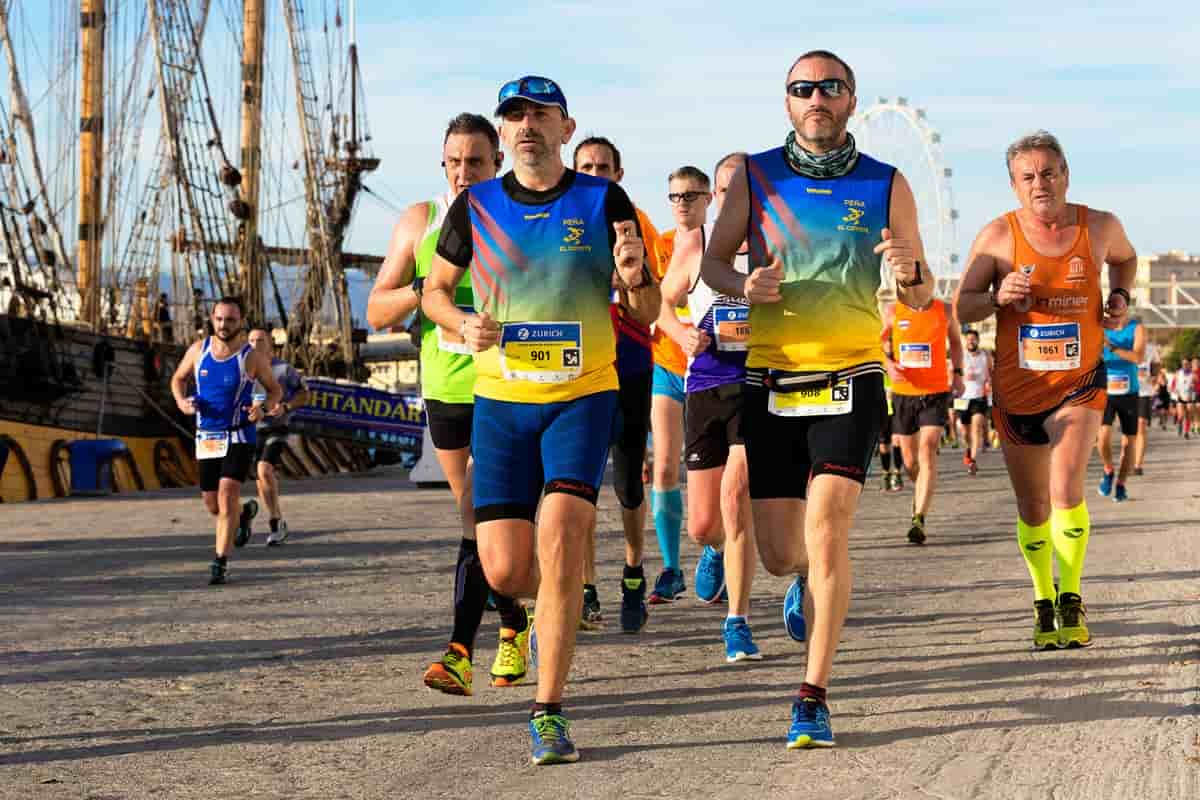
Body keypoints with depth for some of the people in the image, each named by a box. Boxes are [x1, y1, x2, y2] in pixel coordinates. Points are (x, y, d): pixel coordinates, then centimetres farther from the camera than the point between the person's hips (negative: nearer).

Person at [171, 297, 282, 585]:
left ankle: (220, 562, -14)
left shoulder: (252, 357, -8)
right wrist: (182, 403, -5)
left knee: (227, 496, -19)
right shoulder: (198, 350, 1)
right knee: (212, 505, 12)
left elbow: (275, 389, 5)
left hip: (239, 437, -4)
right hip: (206, 438, 4)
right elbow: (179, 379, 16)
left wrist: (264, 409, -16)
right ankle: (245, 512, 47)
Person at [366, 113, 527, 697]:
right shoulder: (420, 221, 6)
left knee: (480, 521, -14)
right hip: (444, 391, 4)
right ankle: (515, 628, 32)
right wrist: (424, 288, -15)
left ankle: (460, 652, -15)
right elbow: (376, 312, 3)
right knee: (483, 520, 14)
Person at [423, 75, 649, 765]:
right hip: (501, 398, 2)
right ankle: (561, 606, 37)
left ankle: (549, 715, -13)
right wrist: (462, 324, -7)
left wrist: (634, 273, -20)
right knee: (504, 571, -2)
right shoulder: (476, 206, 3)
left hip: (583, 397, -2)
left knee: (560, 539, -20)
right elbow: (435, 288, 15)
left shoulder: (602, 201, -1)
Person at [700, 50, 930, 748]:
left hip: (851, 381, -2)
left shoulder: (887, 186, 3)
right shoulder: (755, 176, 4)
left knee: (826, 532, -17)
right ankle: (808, 577, 45)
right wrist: (744, 286, -11)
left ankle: (814, 698, -9)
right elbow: (713, 261, 12)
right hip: (770, 383, 2)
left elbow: (921, 299, 8)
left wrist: (909, 271, -16)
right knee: (780, 554, 5)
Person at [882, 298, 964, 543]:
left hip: (936, 392, -1)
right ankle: (920, 491, 45)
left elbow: (955, 341, 20)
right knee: (910, 460, 11)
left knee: (928, 451, -17)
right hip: (903, 393, 2)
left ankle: (918, 520, -21)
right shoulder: (893, 311, -1)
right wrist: (889, 364, -14)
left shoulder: (945, 311, 1)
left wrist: (958, 373, 11)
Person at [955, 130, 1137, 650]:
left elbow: (1125, 258, 20)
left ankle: (1071, 601, -4)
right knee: (1033, 509, 11)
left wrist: (1121, 298, 1)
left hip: (1079, 381, -1)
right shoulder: (998, 236, -9)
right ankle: (1044, 604, 31)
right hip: (1017, 388, 1)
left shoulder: (1100, 227, -3)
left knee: (1066, 490, -20)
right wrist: (998, 297, -26)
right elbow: (962, 308, -7)